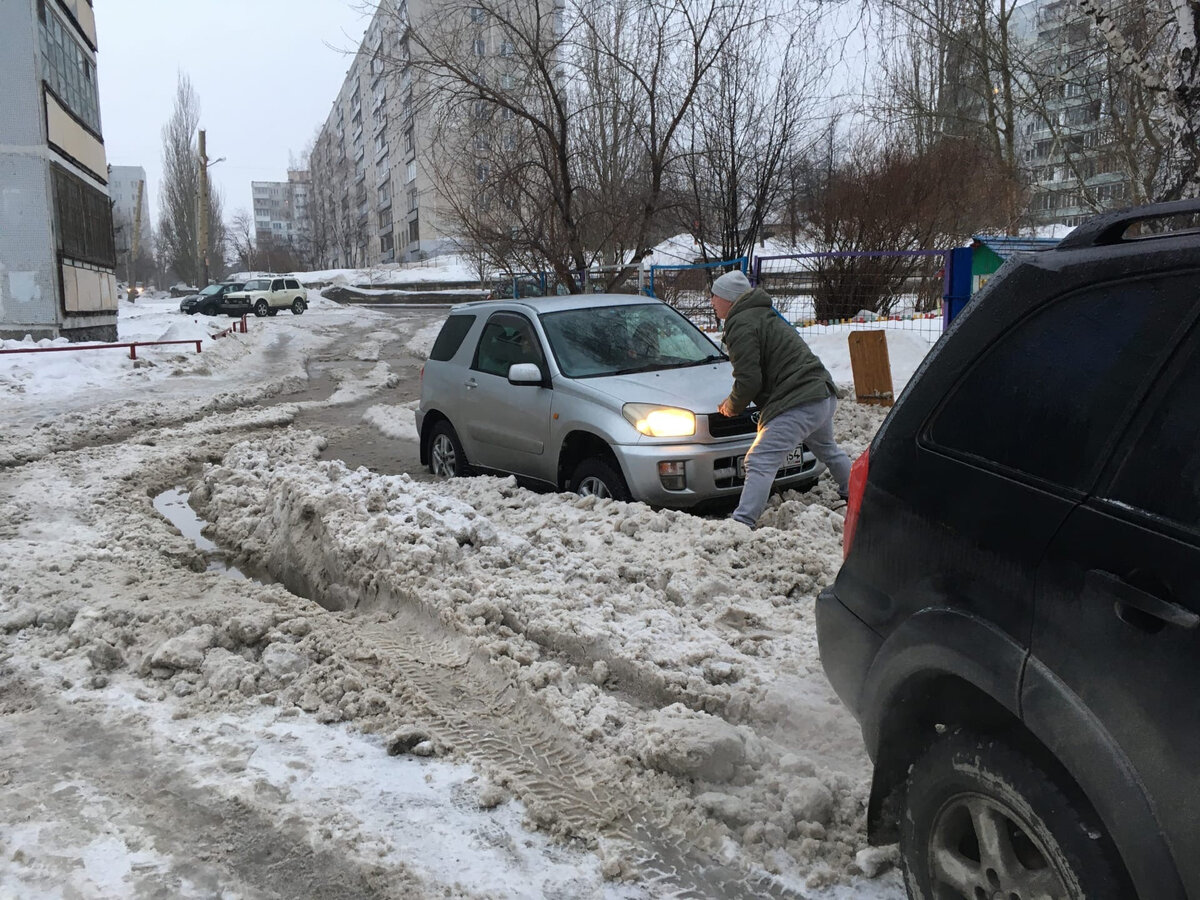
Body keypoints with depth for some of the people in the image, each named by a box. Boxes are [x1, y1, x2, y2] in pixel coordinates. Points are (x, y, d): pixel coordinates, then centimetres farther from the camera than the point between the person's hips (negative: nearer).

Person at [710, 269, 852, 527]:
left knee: (760, 462, -15)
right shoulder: (763, 316, 22)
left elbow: (749, 380, -17)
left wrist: (732, 405, 1)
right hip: (824, 394, 11)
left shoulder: (741, 326, -11)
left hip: (797, 406, -11)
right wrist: (736, 400, 20)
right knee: (827, 449, 35)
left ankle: (742, 523, -25)